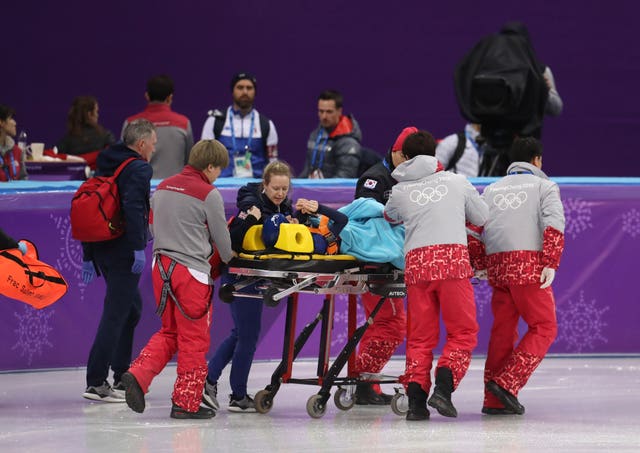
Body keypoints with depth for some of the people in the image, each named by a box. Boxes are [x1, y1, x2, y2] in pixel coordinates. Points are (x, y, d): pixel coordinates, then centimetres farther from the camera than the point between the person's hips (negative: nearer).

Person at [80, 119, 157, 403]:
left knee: (131, 306, 22)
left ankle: (122, 376, 25)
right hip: (123, 251, -9)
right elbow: (133, 208, -23)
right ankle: (96, 382, -10)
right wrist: (139, 248, -24)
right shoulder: (138, 169, -9)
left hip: (101, 248, 9)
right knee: (116, 313, -7)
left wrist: (88, 256, 19)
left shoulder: (104, 167, 16)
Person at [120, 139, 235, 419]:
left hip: (161, 267, 7)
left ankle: (138, 375, 0)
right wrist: (228, 259, 18)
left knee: (170, 331, 19)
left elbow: (153, 226, 17)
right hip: (192, 271, -7)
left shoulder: (163, 187, 9)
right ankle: (186, 402, 8)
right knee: (194, 338, 4)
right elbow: (221, 236, -2)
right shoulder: (209, 194, -10)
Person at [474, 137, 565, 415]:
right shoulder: (544, 186, 7)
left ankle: (494, 400, 10)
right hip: (529, 264, -5)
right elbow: (553, 225, -7)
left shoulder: (492, 189, 21)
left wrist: (480, 266, 17)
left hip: (497, 265, 5)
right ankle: (507, 383, -12)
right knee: (544, 327, 2)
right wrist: (550, 264, -12)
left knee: (502, 329, 11)